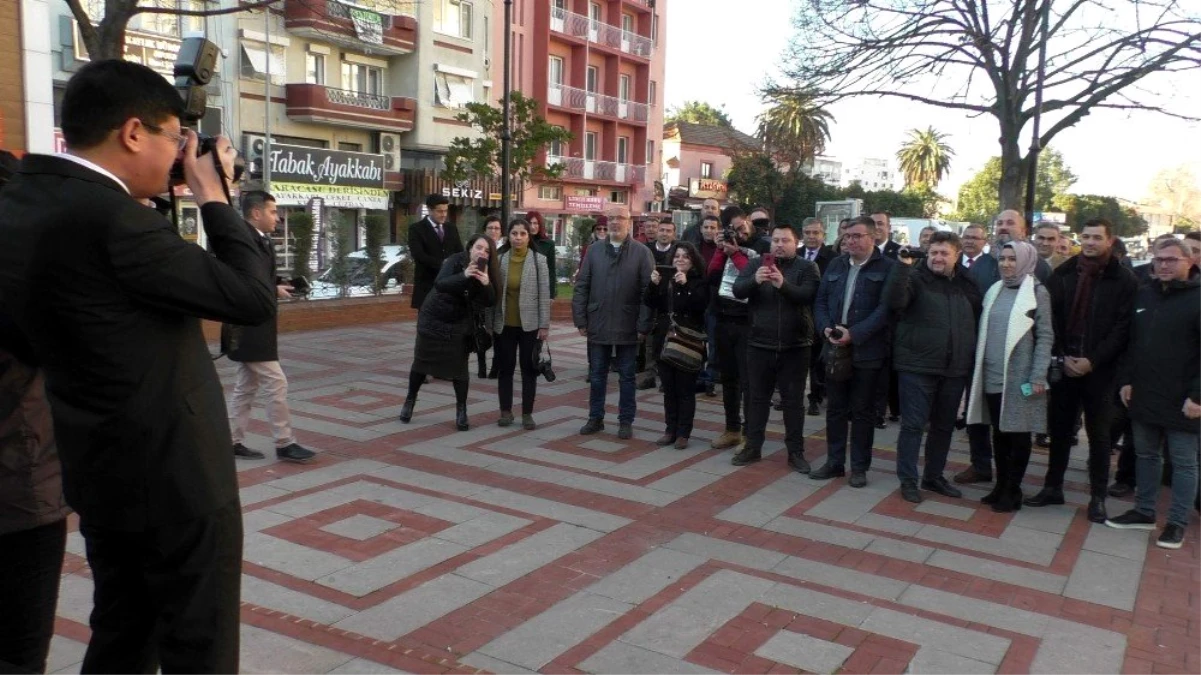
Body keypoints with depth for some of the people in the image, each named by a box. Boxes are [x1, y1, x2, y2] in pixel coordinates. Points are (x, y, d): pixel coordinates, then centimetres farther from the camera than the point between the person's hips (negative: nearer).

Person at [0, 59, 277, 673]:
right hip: (175, 476, -9)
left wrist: (173, 196, 9)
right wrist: (212, 195, -8)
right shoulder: (106, 215, -24)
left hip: (104, 474, 9)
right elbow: (252, 297, -19)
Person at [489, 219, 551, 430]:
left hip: (530, 325, -2)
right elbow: (493, 293, 5)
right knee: (505, 368, 8)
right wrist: (490, 323, 3)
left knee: (529, 369, 5)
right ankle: (506, 411, 19)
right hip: (504, 324, 2)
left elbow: (544, 294, -4)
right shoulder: (500, 260, 3)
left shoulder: (539, 260, -3)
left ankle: (527, 414, 12)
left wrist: (544, 325, -8)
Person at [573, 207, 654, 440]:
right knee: (597, 375, 11)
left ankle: (626, 421, 18)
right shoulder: (594, 251, 5)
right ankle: (595, 418, 23)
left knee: (627, 377, 9)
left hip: (627, 328, -2)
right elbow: (581, 287, 4)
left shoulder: (642, 252, -4)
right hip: (597, 325, 2)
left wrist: (643, 325, -12)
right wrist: (581, 320, -2)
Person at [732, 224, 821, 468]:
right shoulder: (755, 264, 5)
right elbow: (738, 291, -9)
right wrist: (755, 280, -30)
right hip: (760, 344, 2)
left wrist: (783, 284, -33)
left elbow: (807, 295, -17)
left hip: (795, 346, -2)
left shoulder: (807, 267, -1)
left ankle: (796, 451, 16)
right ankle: (752, 447, 22)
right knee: (757, 397, 11)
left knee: (793, 400, 7)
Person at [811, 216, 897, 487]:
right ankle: (834, 462, 22)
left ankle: (859, 467, 15)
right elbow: (821, 300, 11)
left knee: (862, 412, 5)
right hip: (834, 347, 5)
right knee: (835, 409, 11)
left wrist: (854, 334, -20)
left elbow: (885, 308, -14)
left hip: (867, 351, -5)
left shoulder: (888, 268, -5)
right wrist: (826, 328, -8)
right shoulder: (835, 265, 12)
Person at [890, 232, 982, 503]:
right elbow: (896, 303, -23)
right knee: (913, 425, -1)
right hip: (917, 366, -5)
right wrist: (903, 268, -32)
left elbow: (977, 320, 16)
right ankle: (908, 480, 9)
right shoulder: (916, 277, -5)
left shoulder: (967, 283, 9)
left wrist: (971, 357, 8)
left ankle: (934, 477, 28)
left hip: (955, 369, 5)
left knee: (944, 426, 14)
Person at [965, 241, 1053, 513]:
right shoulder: (994, 291, 9)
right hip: (992, 375, 5)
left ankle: (1012, 490, 13)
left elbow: (1044, 336, -7)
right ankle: (1000, 485, 21)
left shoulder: (1037, 292, -5)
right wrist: (980, 367, 7)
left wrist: (1038, 377, -13)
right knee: (999, 432, 11)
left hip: (1020, 377, -5)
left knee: (1018, 434, 4)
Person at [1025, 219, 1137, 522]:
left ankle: (1097, 497, 15)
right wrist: (1062, 356, -7)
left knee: (1098, 434, 6)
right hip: (1063, 365, 2)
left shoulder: (1124, 280, -3)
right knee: (1060, 429, 11)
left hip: (1100, 370, -2)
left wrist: (1092, 361, -14)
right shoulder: (1063, 274, 5)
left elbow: (1123, 328, -7)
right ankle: (1053, 487, 22)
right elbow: (1051, 318, 3)